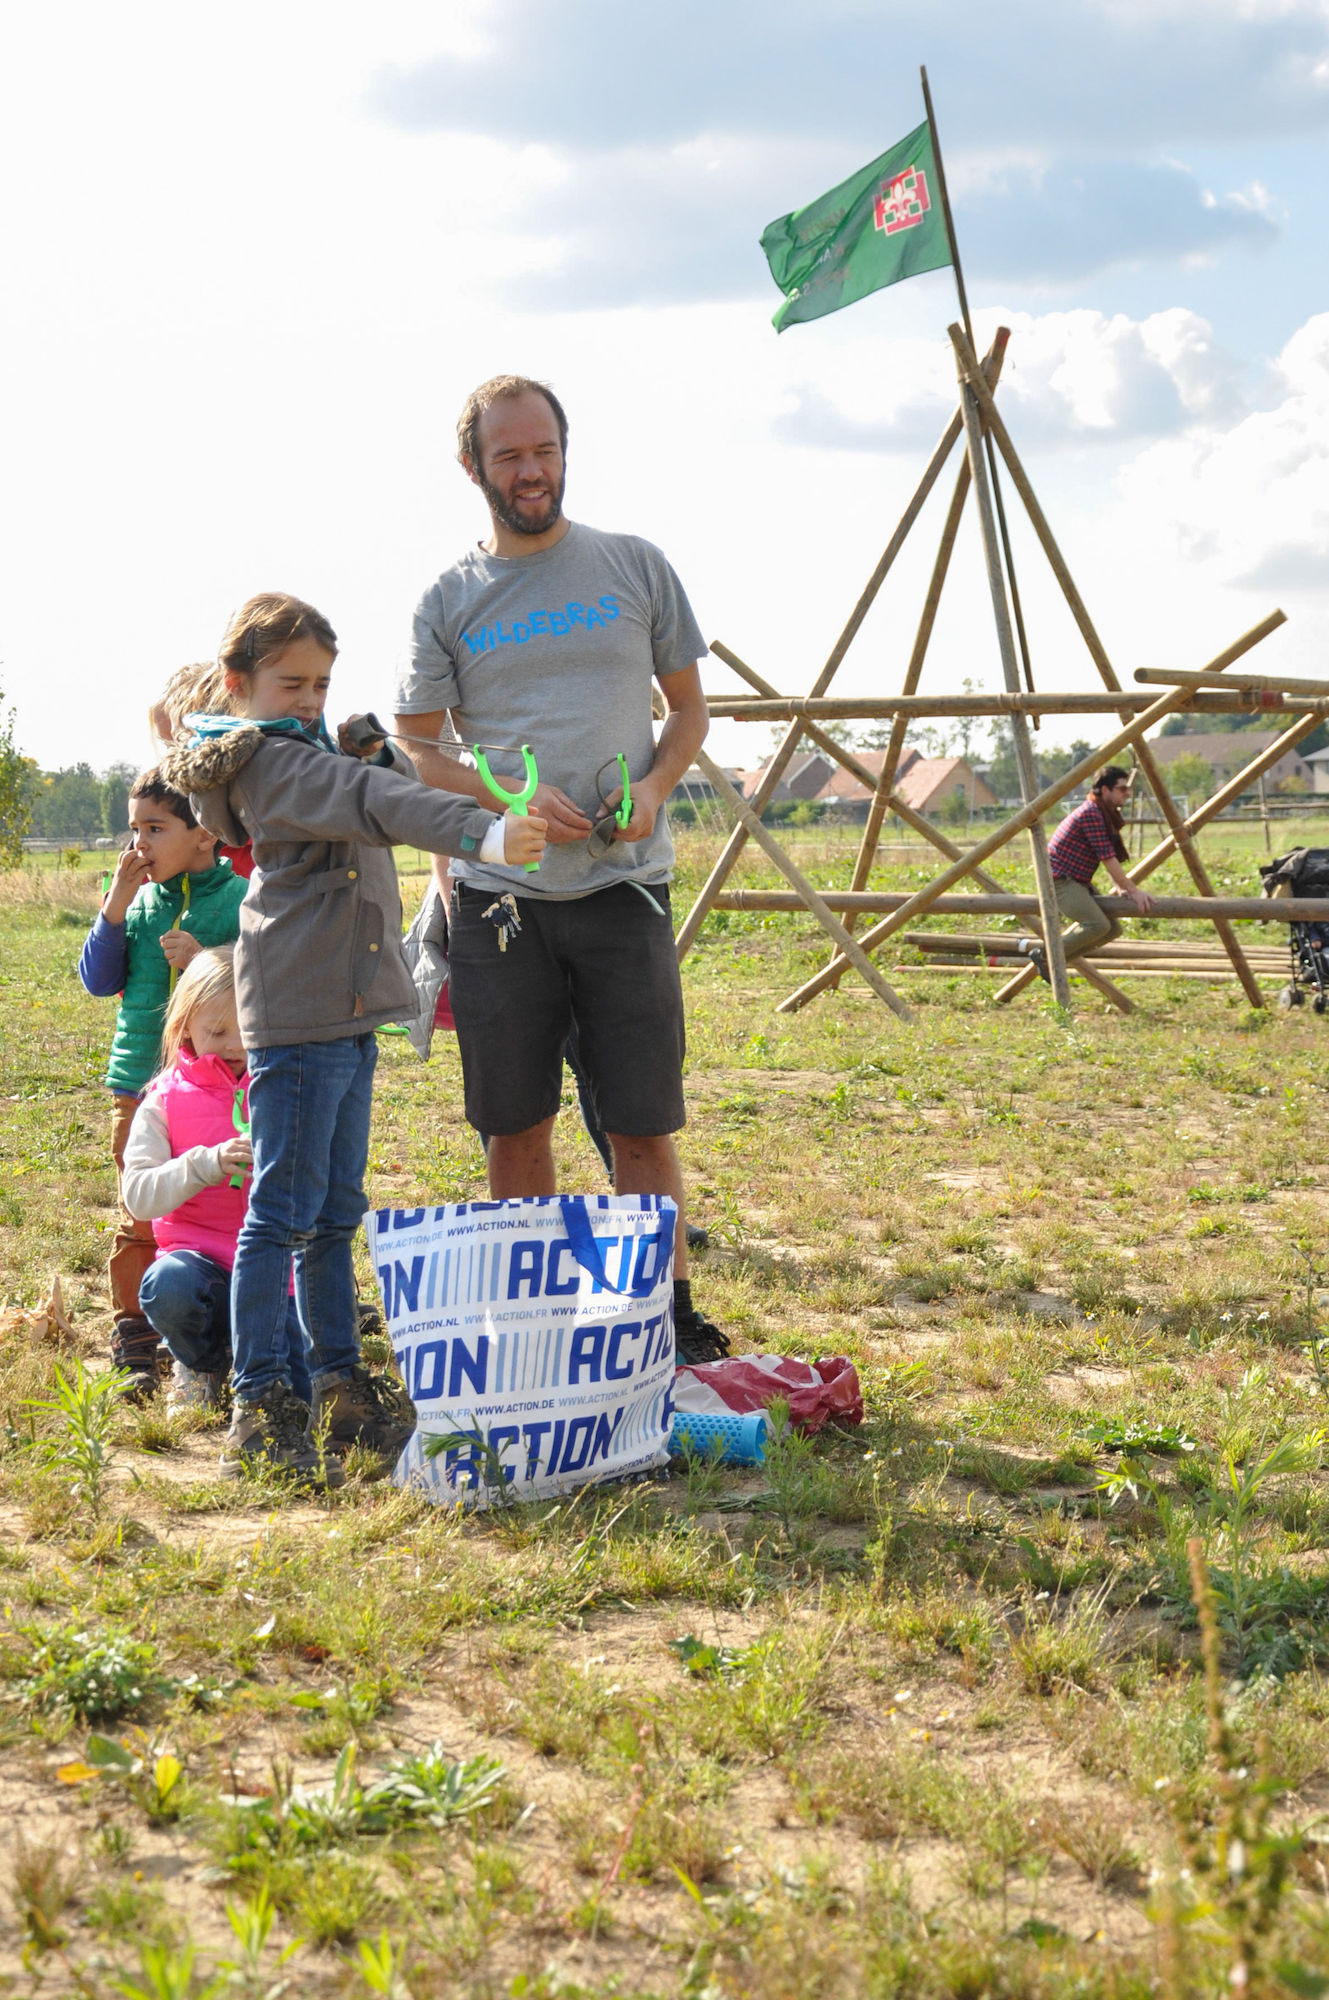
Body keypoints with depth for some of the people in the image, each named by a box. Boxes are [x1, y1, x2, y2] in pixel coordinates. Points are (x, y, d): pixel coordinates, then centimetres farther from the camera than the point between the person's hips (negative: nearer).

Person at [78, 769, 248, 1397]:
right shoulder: (139, 902, 7)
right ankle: (135, 1349, 11)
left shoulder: (241, 899, -5)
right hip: (141, 1086, 3)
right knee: (139, 1222, 4)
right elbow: (98, 979, 6)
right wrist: (115, 906, -3)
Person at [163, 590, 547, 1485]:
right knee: (284, 1211, -7)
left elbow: (384, 783, 22)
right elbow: (373, 805, -29)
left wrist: (370, 752, 2)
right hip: (301, 1016, -10)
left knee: (335, 1212, 13)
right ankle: (260, 1408, -4)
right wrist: (482, 834, -40)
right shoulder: (268, 758, -13)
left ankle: (342, 1386, 20)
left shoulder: (305, 750, 19)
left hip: (348, 1013, 10)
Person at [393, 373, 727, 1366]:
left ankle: (673, 1318, 10)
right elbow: (418, 748, 6)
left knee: (643, 1125, -1)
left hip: (625, 884, -1)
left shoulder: (636, 567, 6)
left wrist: (654, 786, -8)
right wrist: (511, 799, -11)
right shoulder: (450, 600, 5)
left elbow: (690, 707, 12)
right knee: (517, 1126, 6)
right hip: (499, 892, 1)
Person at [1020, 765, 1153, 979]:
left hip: (1076, 881, 11)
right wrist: (1133, 891, -16)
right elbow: (1108, 860, -19)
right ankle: (1043, 952, -12)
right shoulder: (1091, 813, -18)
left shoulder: (1105, 814, 14)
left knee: (1112, 929, 6)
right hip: (1060, 880, -11)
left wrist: (1123, 888, 7)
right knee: (1098, 925, -27)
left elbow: (1110, 859, 20)